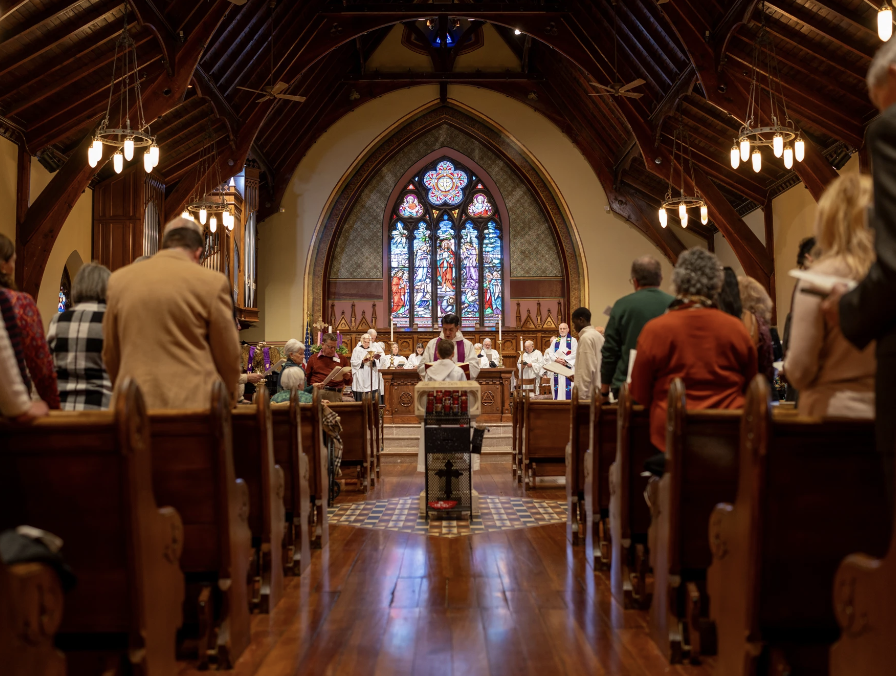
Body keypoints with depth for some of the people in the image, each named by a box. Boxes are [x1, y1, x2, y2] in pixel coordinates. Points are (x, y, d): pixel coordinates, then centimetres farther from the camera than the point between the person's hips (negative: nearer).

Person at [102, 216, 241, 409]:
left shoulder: (119, 279, 6)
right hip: (193, 400, -3)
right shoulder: (212, 282, -5)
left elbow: (110, 354, 14)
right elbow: (228, 356, 1)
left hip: (136, 401, 3)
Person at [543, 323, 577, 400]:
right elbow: (550, 353, 6)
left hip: (568, 366, -3)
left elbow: (574, 354, -7)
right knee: (557, 385, 1)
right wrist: (557, 359, -13)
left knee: (567, 384, -10)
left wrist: (564, 360, -18)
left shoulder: (573, 340, 4)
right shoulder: (555, 341, 15)